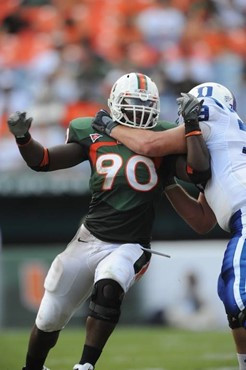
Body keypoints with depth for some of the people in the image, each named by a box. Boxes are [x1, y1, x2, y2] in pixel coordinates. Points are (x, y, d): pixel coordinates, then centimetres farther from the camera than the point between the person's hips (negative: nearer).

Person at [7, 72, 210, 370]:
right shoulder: (95, 136, 2)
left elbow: (200, 172, -14)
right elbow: (42, 161, 3)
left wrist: (192, 126, -17)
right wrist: (23, 138, -16)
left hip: (130, 247, -2)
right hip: (90, 240, 2)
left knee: (108, 289, -35)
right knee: (49, 318, 9)